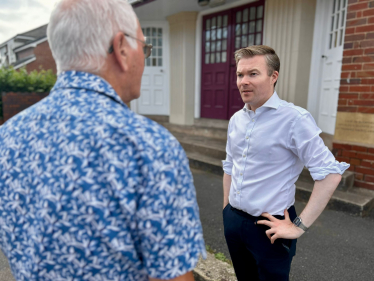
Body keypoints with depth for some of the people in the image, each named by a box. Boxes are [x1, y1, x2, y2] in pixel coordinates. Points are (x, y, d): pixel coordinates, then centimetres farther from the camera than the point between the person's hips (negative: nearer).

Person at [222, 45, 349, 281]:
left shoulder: (294, 118, -18)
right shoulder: (236, 120, 3)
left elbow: (330, 173, -19)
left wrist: (300, 226, -17)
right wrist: (227, 209, 13)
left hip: (268, 227, -6)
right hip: (233, 221, 6)